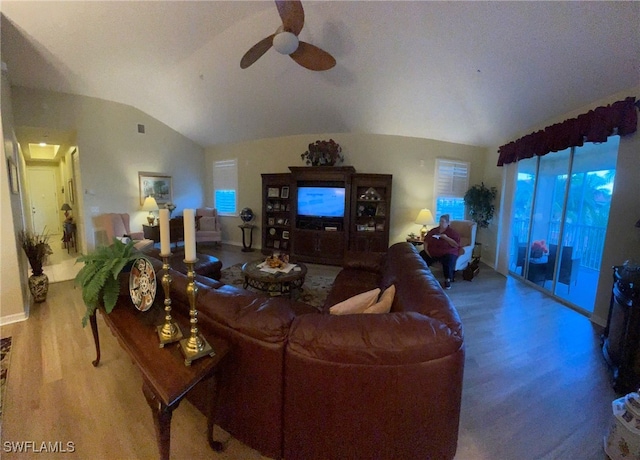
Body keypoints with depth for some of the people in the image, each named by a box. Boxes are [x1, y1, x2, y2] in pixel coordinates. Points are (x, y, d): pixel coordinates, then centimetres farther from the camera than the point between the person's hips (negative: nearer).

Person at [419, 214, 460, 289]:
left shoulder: (452, 232, 0)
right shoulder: (433, 230, 12)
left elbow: (457, 245, -9)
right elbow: (426, 240, 14)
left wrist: (446, 238, -17)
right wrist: (426, 249, -2)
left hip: (447, 253, -4)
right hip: (431, 252, 4)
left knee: (449, 261, -35)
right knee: (421, 256, -20)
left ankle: (447, 280, -12)